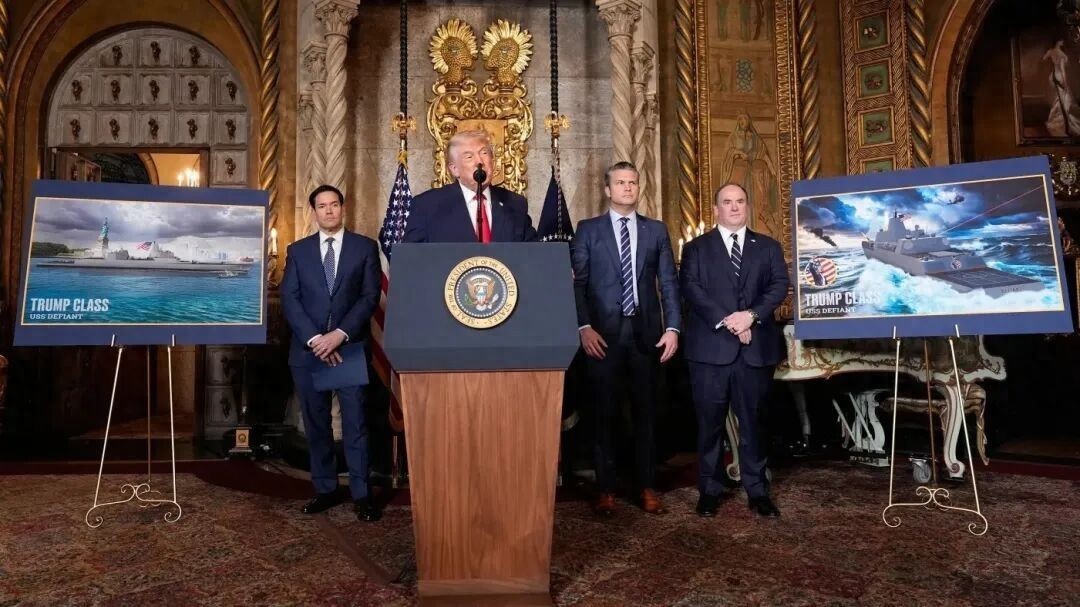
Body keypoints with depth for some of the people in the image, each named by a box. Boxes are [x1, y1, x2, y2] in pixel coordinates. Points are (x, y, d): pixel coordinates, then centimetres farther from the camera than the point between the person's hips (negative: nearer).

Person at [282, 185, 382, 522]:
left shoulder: (365, 247, 4)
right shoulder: (298, 250, 10)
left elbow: (370, 297, -3)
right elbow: (289, 299, 2)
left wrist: (340, 334, -14)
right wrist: (314, 338, -12)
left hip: (351, 347, -2)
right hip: (308, 349, 2)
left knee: (355, 424, 0)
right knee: (316, 425, 8)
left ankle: (361, 494, 7)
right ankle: (325, 489, 20)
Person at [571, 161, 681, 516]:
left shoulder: (656, 231, 10)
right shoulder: (588, 230, 5)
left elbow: (669, 283, 7)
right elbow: (578, 282, -1)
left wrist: (672, 327, -4)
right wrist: (584, 327, -12)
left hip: (646, 333, 2)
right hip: (604, 333, -2)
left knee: (645, 413, 9)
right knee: (605, 414, 5)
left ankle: (646, 487, 21)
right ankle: (606, 490, 16)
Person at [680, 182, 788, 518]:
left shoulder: (768, 247, 14)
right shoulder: (696, 248, 9)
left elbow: (780, 286, 3)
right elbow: (691, 289, -5)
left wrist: (751, 315, -14)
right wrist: (727, 322, -15)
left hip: (756, 347, 1)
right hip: (710, 346, -1)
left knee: (752, 421, 7)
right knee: (710, 422, 4)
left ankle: (757, 490, 17)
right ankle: (710, 489, 15)